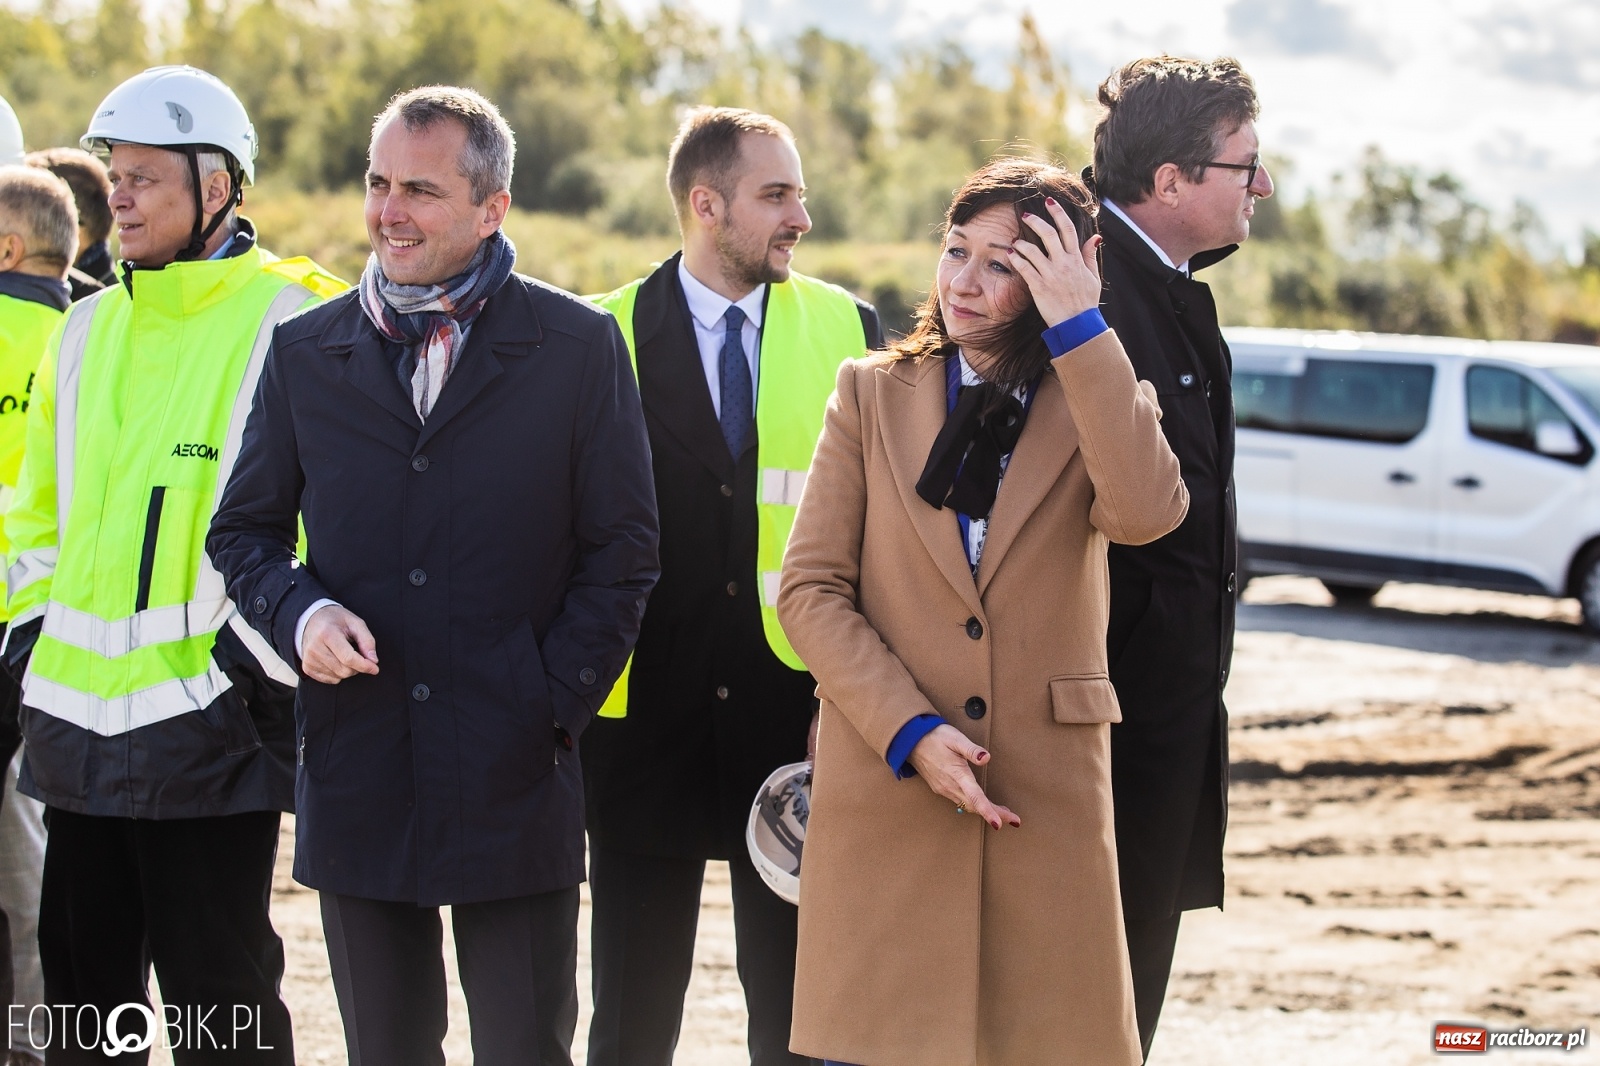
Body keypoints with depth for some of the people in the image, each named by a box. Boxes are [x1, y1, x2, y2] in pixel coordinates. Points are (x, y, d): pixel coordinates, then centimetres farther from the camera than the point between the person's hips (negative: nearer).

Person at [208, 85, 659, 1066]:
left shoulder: (579, 347, 0)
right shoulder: (307, 351, 9)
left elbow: (623, 551, 1)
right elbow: (244, 530, 15)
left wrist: (557, 708, -7)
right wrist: (297, 611, -6)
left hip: (513, 775, -3)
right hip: (357, 782, 3)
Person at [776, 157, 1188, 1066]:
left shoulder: (1094, 403, 7)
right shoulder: (873, 394, 8)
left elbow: (1146, 513, -17)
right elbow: (810, 590, 2)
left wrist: (1080, 329, -17)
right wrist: (910, 733, -11)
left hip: (1047, 798, 0)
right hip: (885, 787, 0)